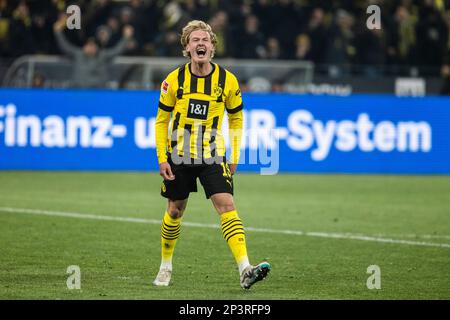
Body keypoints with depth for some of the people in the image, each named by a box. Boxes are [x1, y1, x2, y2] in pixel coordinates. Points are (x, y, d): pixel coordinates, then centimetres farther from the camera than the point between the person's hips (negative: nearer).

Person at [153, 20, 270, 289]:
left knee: (227, 205, -17)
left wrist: (235, 156, 5)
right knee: (175, 211, 10)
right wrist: (162, 158, -4)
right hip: (178, 156, 1)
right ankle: (166, 266, 32)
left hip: (212, 156, -1)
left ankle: (245, 270, -26)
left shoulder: (227, 81, -5)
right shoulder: (174, 80, -6)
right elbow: (161, 120, 3)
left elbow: (236, 118, 9)